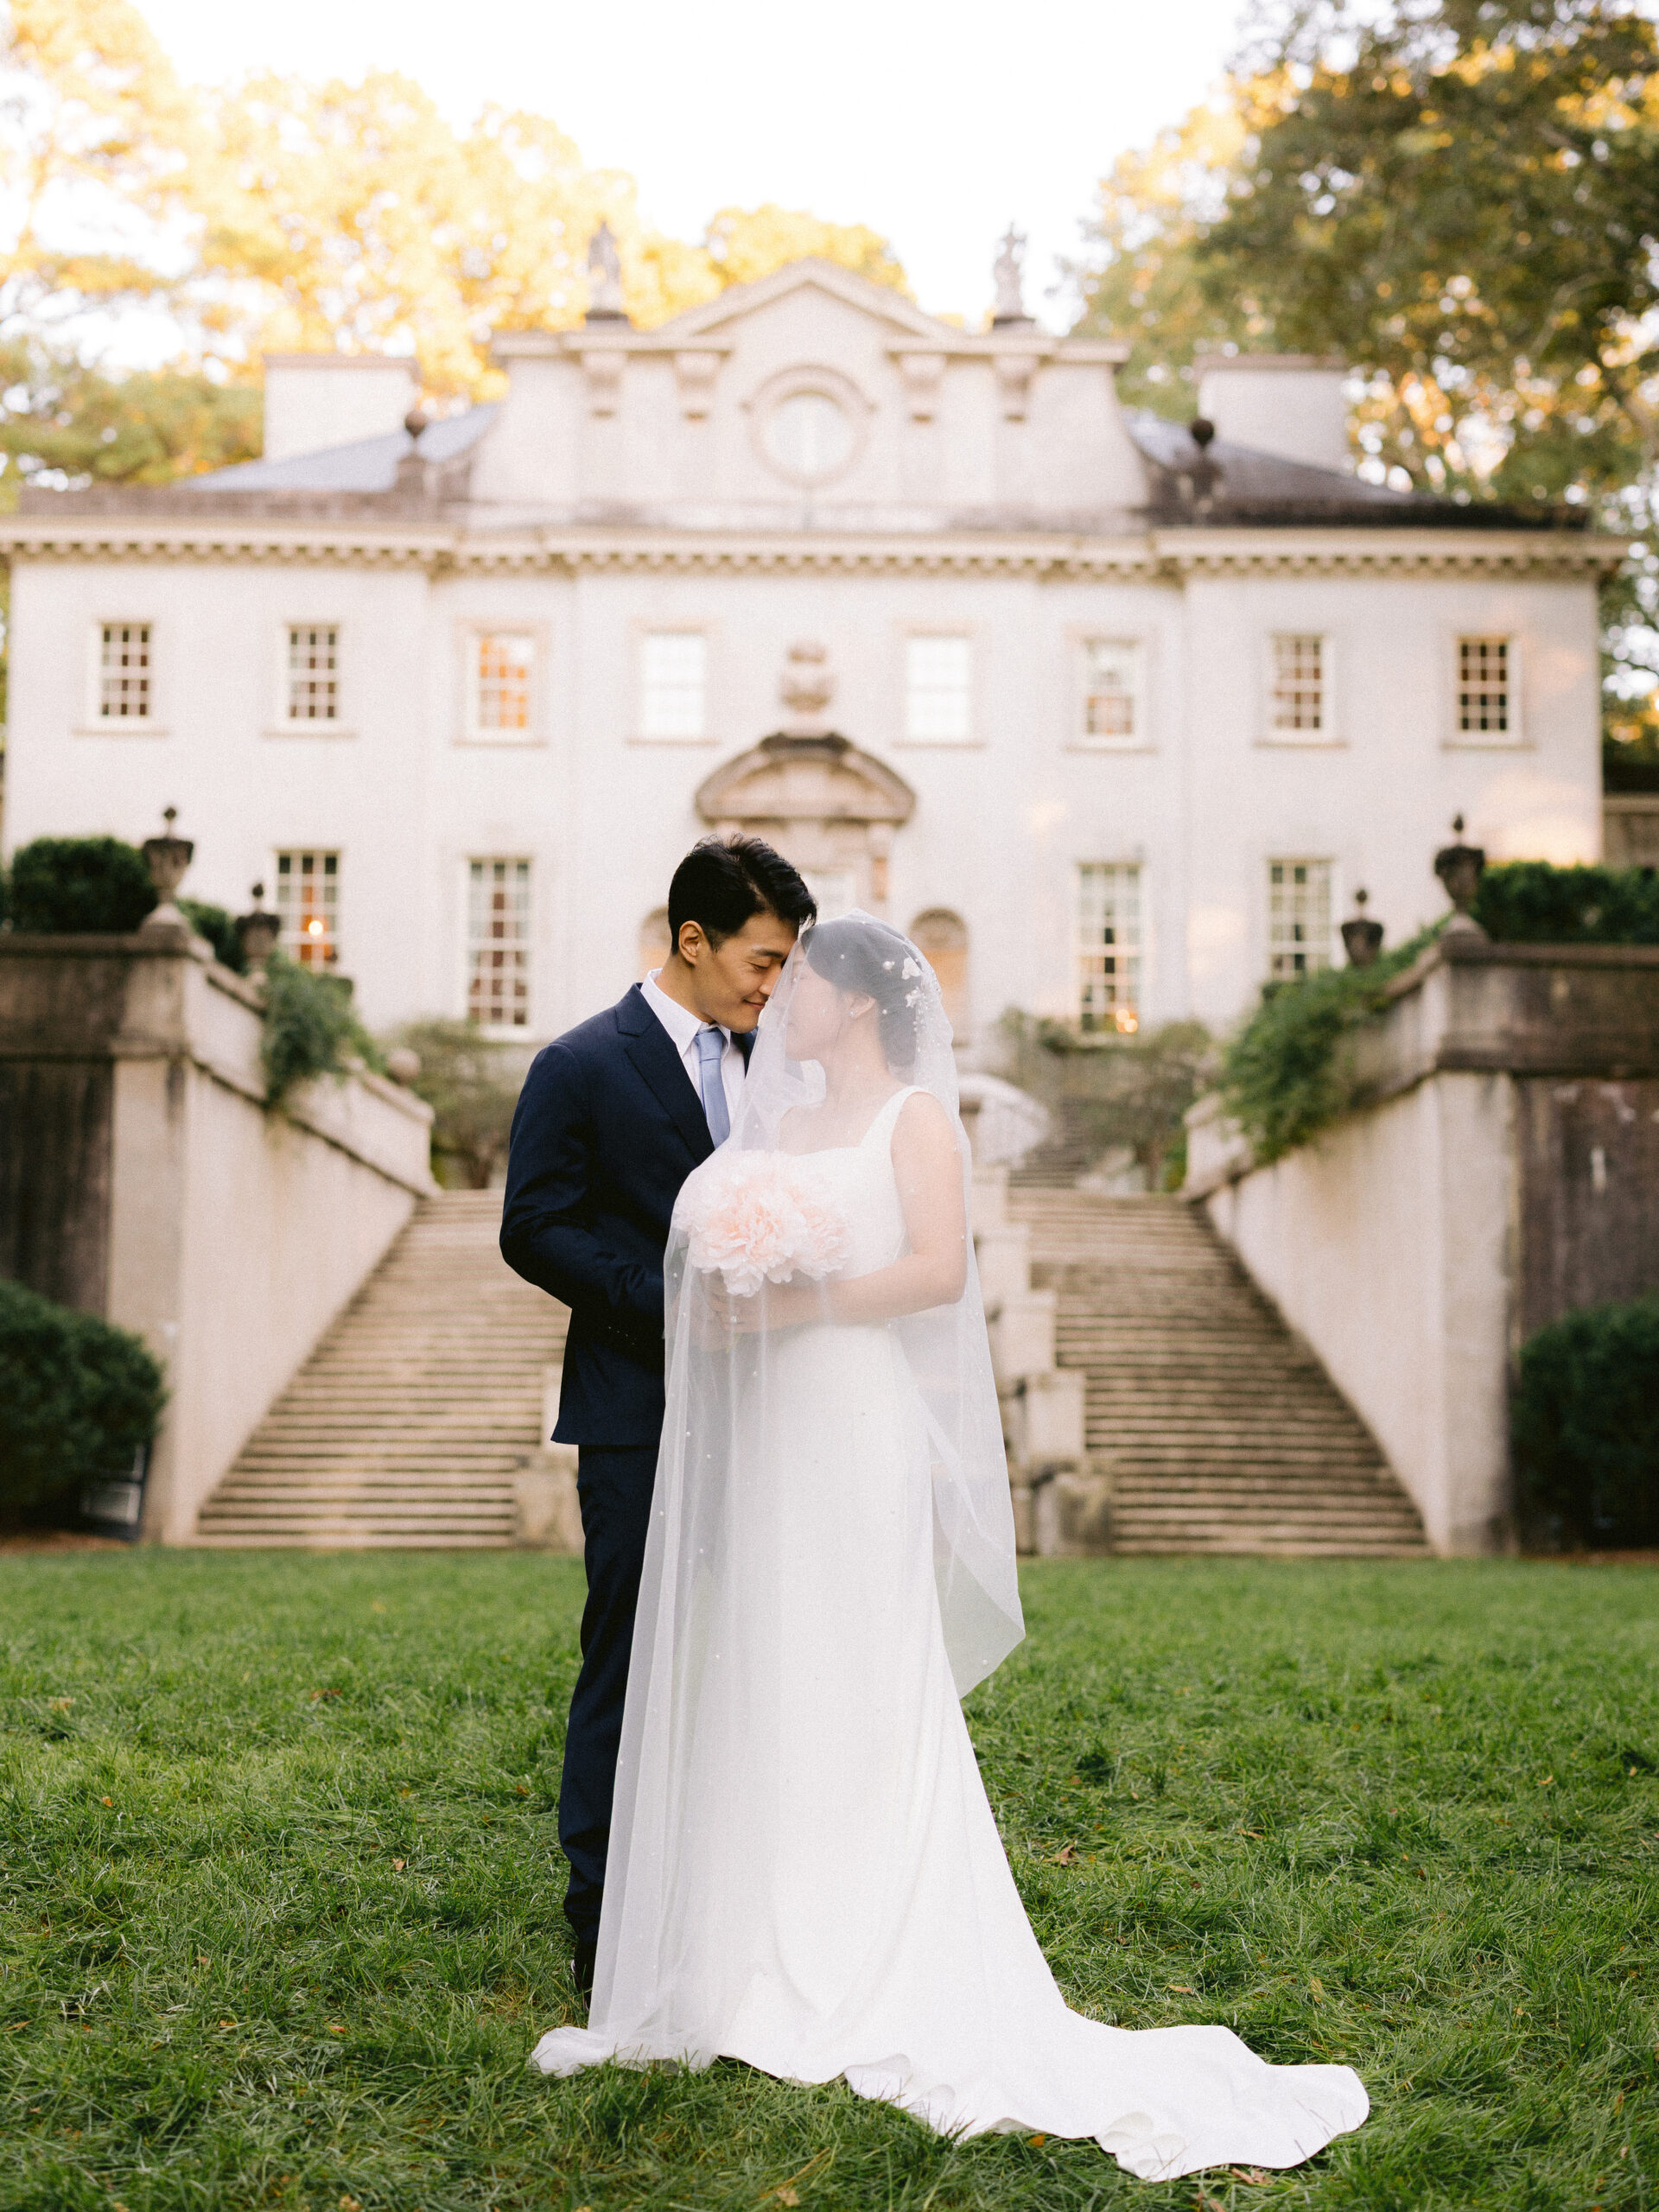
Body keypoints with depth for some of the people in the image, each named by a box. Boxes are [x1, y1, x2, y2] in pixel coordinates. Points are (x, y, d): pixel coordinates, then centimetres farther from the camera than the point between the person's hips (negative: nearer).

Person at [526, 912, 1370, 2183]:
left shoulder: (914, 1114, 0)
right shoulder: (781, 1123, 20)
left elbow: (939, 1266, -12)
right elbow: (734, 1259, 20)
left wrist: (799, 1304, -13)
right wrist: (718, 1304, -2)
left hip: (858, 1423, -7)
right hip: (764, 1430, 7)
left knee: (862, 1702, -6)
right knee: (756, 1692, 5)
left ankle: (874, 1991, -1)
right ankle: (757, 1975, 11)